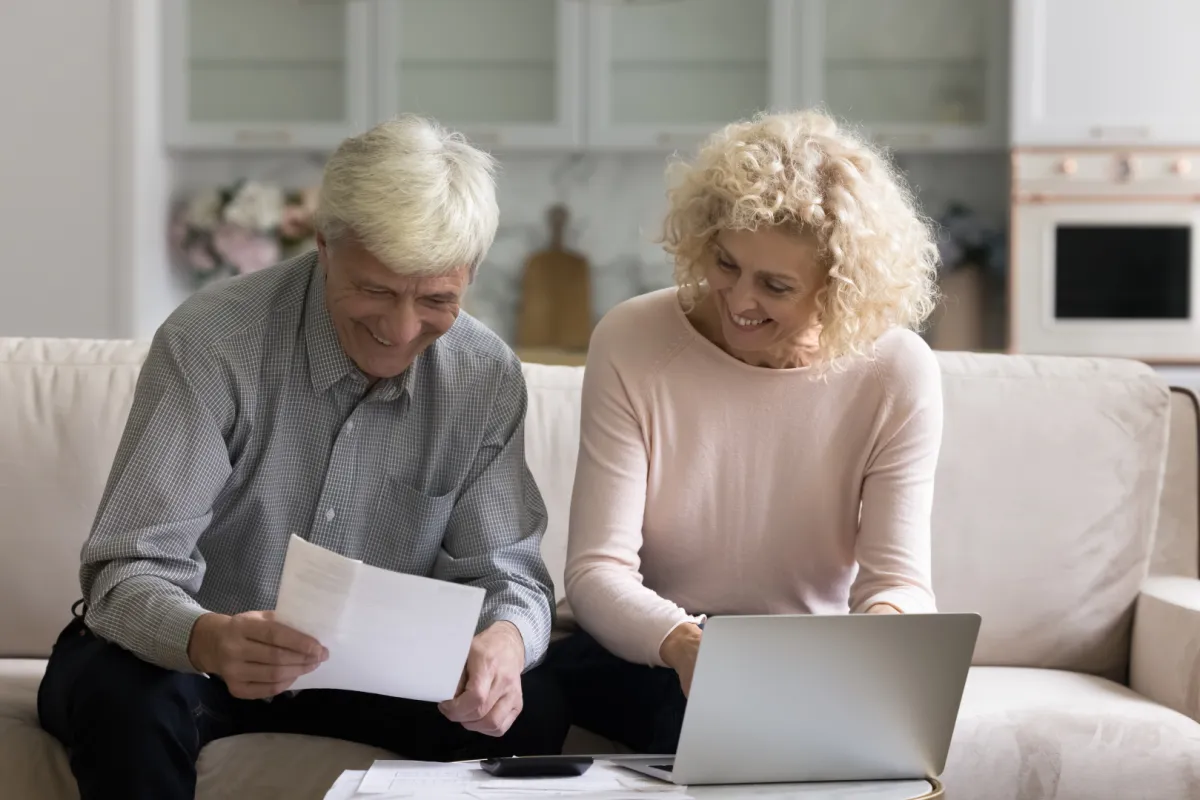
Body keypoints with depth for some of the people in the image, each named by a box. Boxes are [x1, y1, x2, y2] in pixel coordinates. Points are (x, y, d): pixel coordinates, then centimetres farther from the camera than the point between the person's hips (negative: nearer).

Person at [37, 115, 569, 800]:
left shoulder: (486, 379, -8)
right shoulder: (210, 345, -22)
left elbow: (504, 566, -6)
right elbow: (132, 575, -27)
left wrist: (507, 639, -33)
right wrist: (211, 641, -51)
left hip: (363, 662, 3)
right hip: (185, 656, -3)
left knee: (531, 710, -23)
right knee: (126, 704, -37)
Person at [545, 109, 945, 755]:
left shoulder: (897, 373, -8)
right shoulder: (631, 344, -10)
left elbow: (898, 578, -9)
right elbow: (596, 570, -14)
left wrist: (880, 626, -36)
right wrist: (684, 644, -36)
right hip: (643, 656, -2)